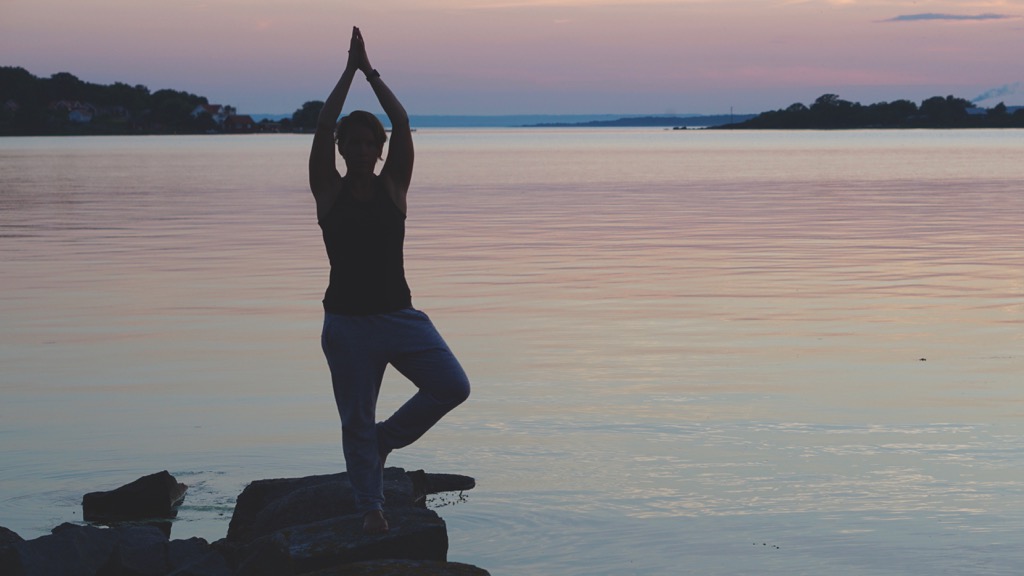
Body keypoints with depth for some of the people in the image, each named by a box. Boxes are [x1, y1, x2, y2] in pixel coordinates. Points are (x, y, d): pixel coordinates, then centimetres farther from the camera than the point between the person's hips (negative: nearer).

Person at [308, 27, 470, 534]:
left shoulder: (393, 186, 4)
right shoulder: (329, 191, 0)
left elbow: (403, 125, -6)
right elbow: (323, 127, -11)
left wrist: (371, 72, -5)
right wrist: (350, 70, -9)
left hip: (400, 316, 2)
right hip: (347, 322, -2)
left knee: (453, 387, -11)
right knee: (356, 421, 3)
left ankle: (388, 436, 13)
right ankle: (370, 507, 19)